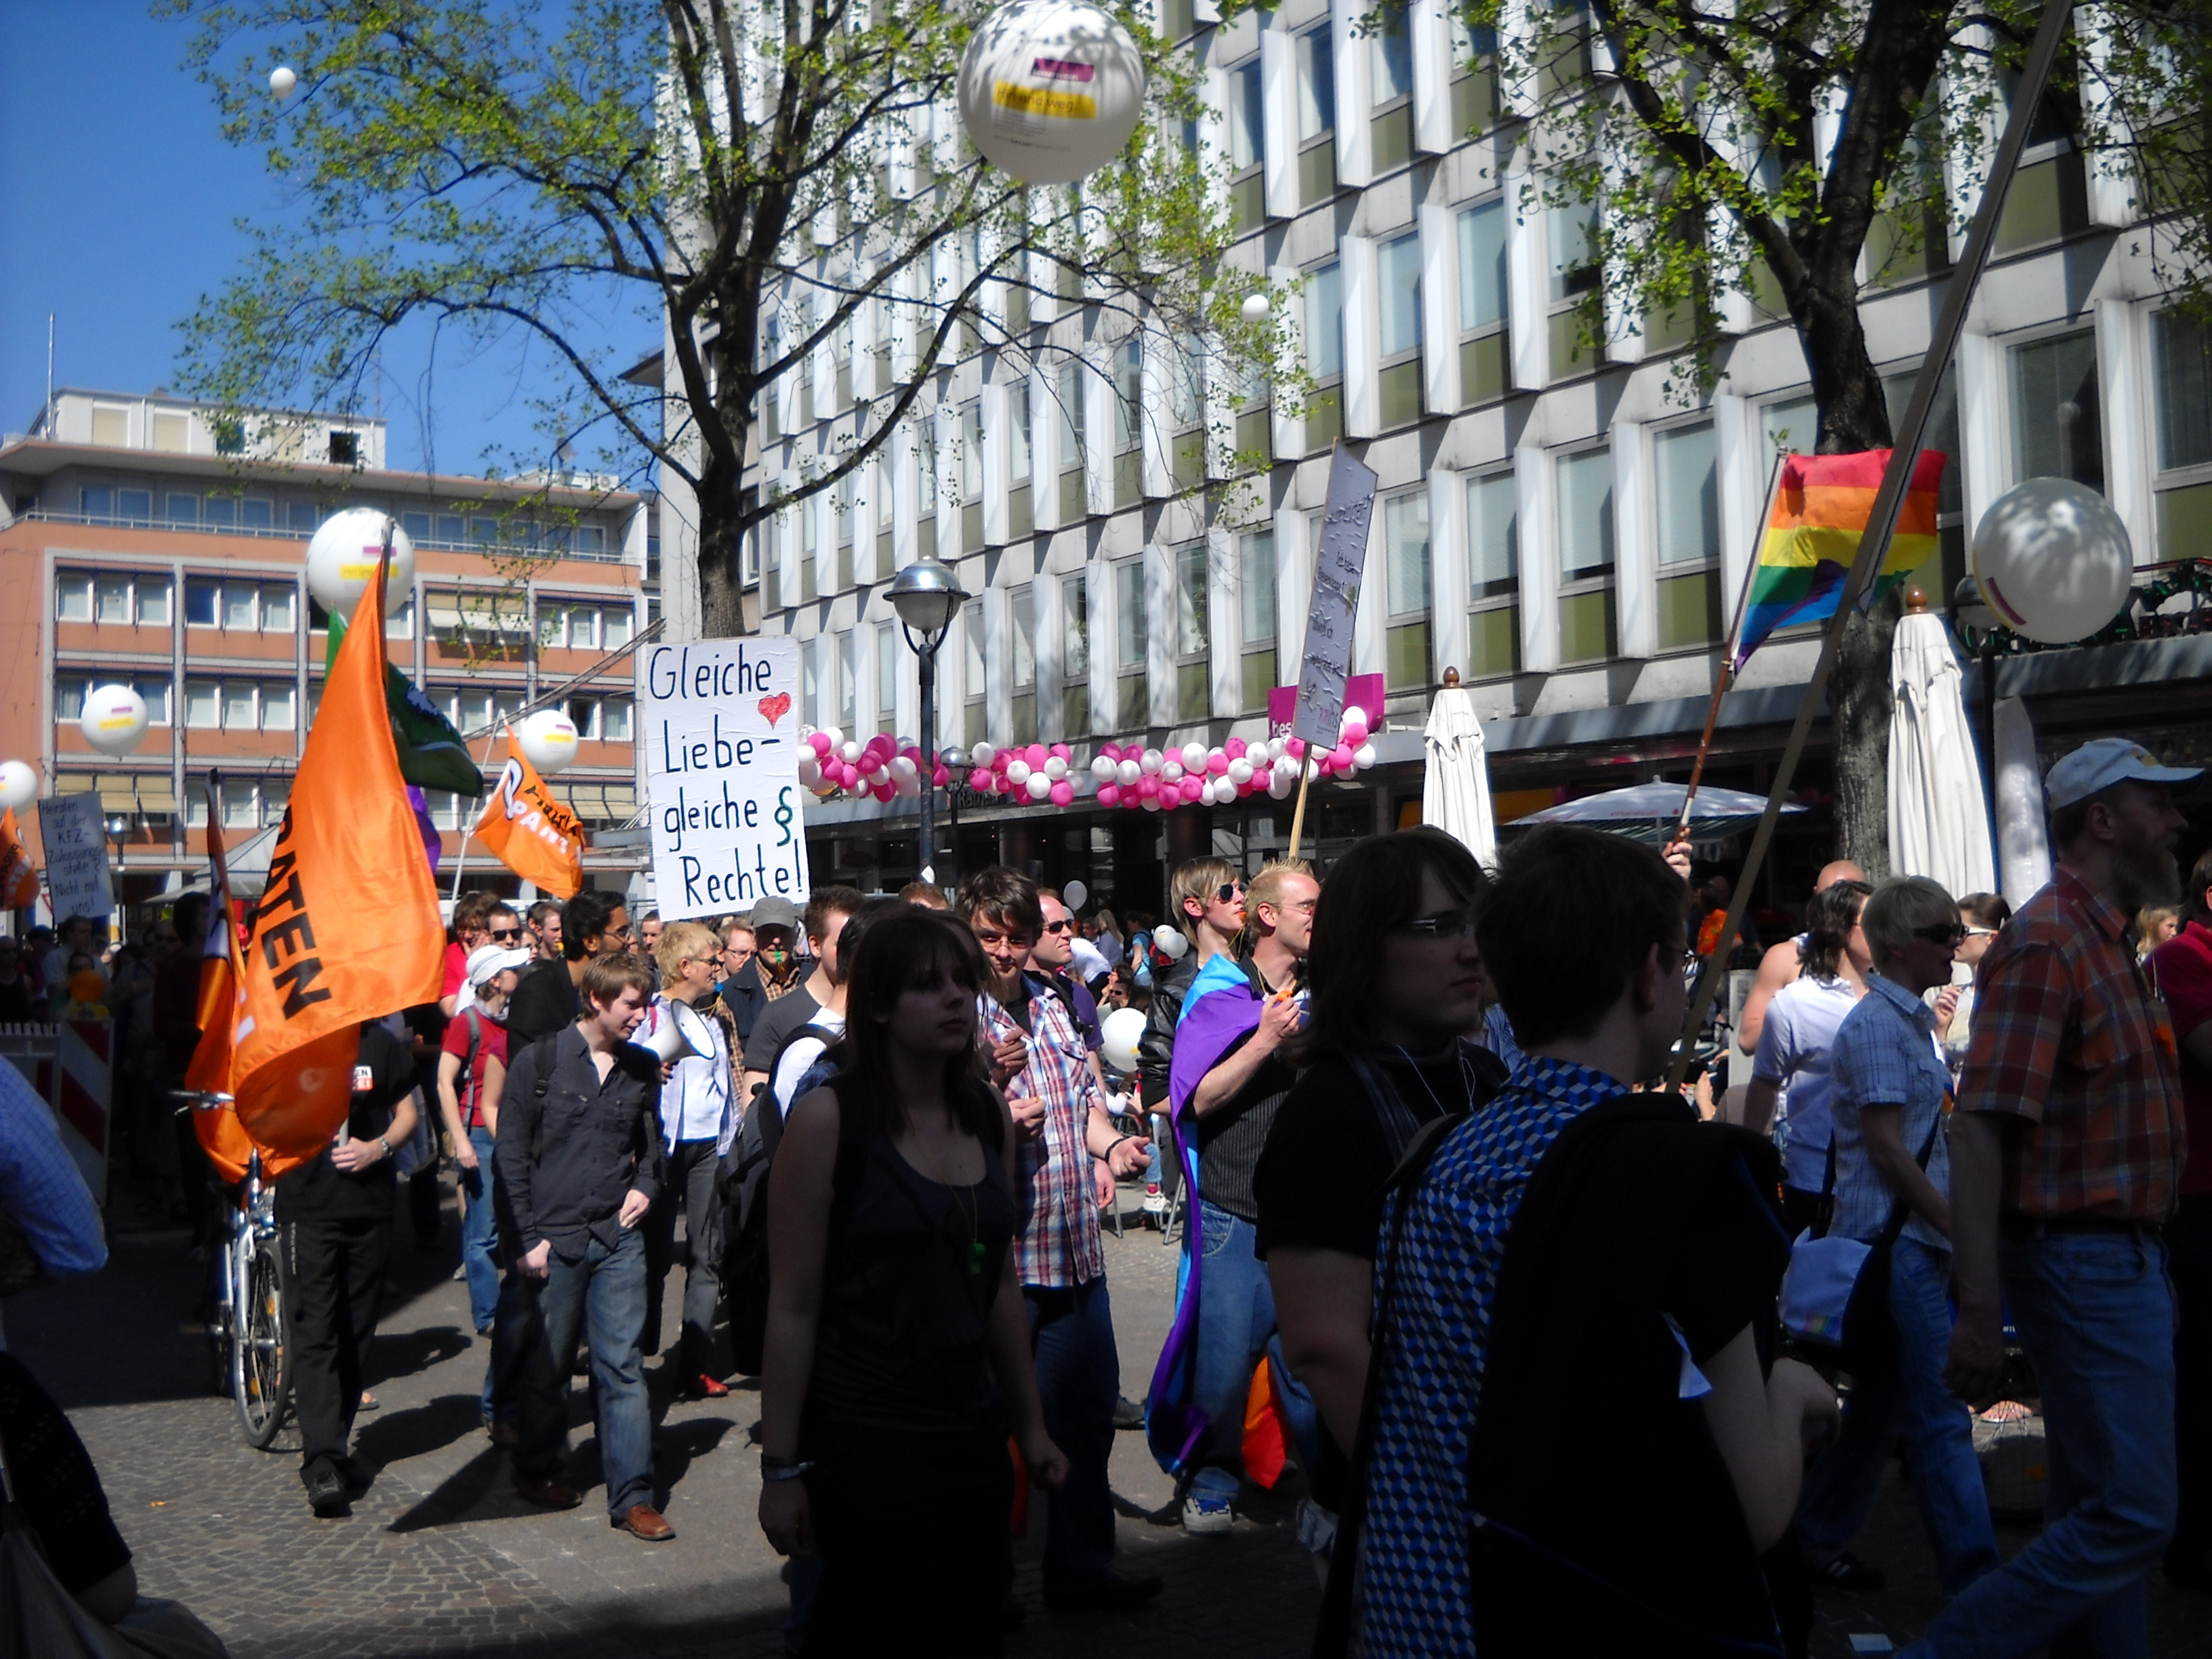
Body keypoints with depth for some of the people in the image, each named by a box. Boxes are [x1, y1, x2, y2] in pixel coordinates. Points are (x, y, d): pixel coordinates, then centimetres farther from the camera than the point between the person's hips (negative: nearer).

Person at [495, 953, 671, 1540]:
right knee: (547, 1365, 9)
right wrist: (526, 1238, -7)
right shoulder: (538, 1062, -3)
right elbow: (510, 1155, -2)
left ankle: (631, 1496, 4)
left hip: (619, 1238, 3)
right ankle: (538, 1469, 31)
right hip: (553, 1238, -3)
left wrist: (645, 1187, 3)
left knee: (622, 1365, 0)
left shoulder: (641, 1068, 8)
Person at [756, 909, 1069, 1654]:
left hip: (974, 1436, 6)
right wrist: (781, 1468, -12)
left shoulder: (990, 1116, 6)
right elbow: (792, 1308, -12)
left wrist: (1030, 1424, 16)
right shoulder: (829, 1117, -12)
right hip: (864, 1445, -6)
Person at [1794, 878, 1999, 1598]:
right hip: (1894, 1238, -10)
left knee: (1880, 1404, 16)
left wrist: (1956, 1224, 16)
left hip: (1912, 1241, 10)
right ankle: (1975, 1581, 0)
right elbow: (1885, 1144, -19)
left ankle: (1814, 1543, 27)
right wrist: (1958, 1225, -17)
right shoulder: (1876, 1024, -14)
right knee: (1940, 1420, -5)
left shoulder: (1913, 1019, 16)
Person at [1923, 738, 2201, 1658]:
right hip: (2085, 1262, -10)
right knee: (2132, 1515, -8)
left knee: (2097, 1508, 16)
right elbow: (1978, 1132, -24)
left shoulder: (2111, 941, 15)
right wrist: (1980, 1312, -29)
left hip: (2122, 1261, 10)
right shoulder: (2048, 942, -17)